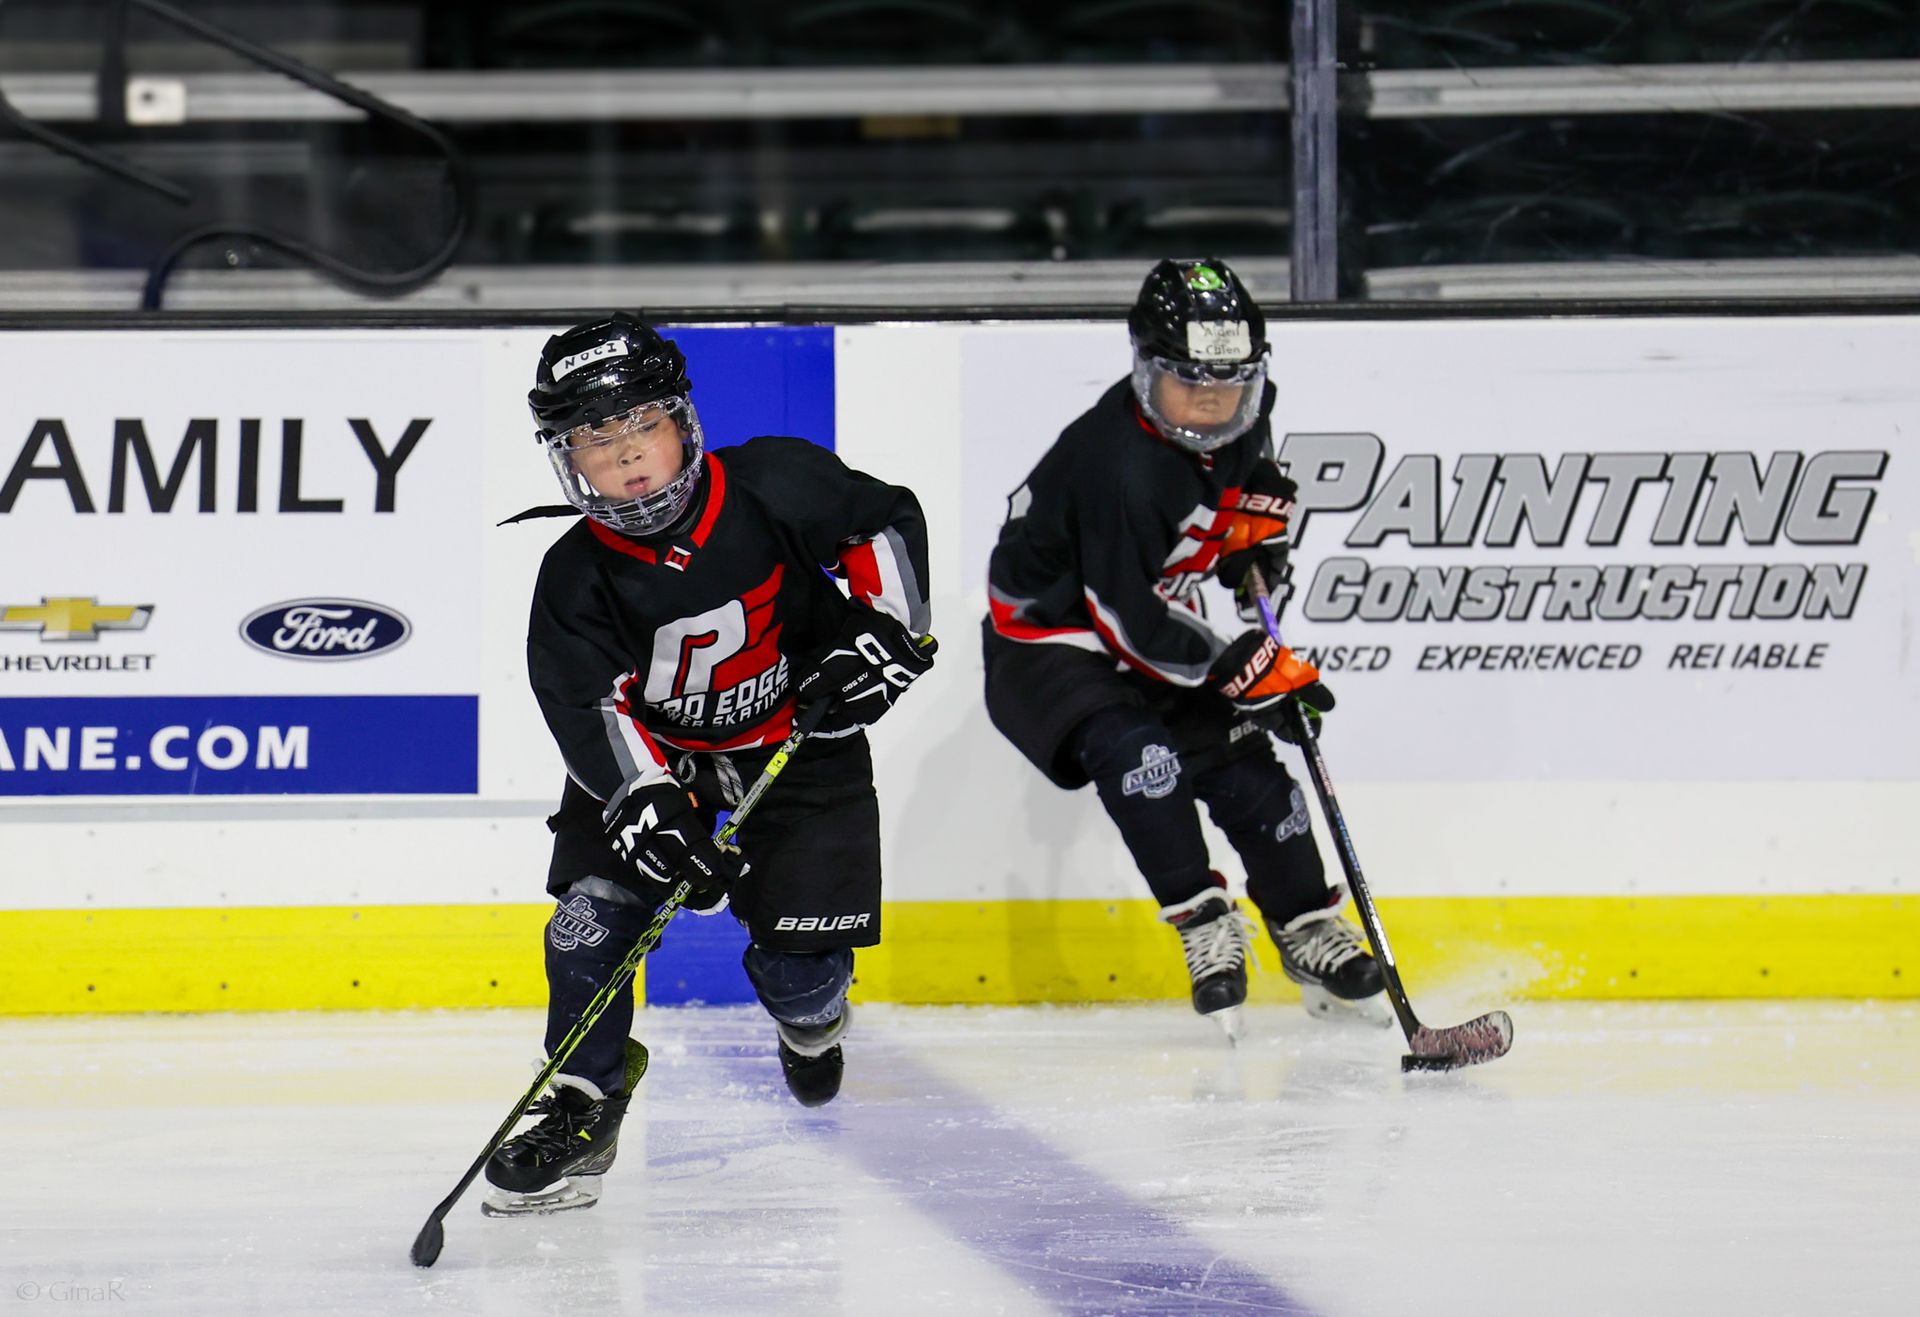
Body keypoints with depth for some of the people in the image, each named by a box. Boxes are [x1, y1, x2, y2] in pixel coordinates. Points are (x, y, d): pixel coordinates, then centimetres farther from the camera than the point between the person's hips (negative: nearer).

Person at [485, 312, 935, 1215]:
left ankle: (812, 1024, 33)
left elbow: (887, 522, -3)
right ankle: (581, 1112, -2)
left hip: (799, 743, -1)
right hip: (650, 758, 1)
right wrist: (646, 802, -36)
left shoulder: (778, 487, -18)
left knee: (797, 958, -6)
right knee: (592, 916, -15)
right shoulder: (578, 581, -16)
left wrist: (885, 626, -13)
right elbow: (589, 704, -22)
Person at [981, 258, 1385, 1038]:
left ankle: (1307, 930, 19)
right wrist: (1245, 669, -27)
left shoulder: (1239, 419, -8)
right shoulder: (1119, 466, -33)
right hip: (1045, 643, -8)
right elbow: (1130, 621, -30)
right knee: (1136, 751, -31)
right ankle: (1202, 924, -20)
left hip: (1155, 636, 8)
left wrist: (1259, 535, 4)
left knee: (1244, 765, 3)